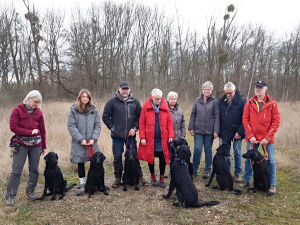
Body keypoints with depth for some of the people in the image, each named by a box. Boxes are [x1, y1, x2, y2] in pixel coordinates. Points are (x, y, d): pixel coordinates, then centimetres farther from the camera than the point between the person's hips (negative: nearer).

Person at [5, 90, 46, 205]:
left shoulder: (38, 112, 8)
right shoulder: (17, 110, -1)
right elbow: (13, 127, -8)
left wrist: (44, 146, 12)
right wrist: (30, 132, -13)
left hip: (36, 145, 4)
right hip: (21, 144, -3)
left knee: (34, 169, 8)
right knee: (16, 170, -2)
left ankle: (30, 191, 23)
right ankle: (10, 196, 7)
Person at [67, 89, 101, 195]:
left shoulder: (94, 109, 6)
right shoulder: (74, 110, 0)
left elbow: (97, 125, 5)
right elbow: (71, 126, -6)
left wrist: (94, 138, -8)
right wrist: (80, 139, -13)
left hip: (92, 142, 1)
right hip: (79, 142, -1)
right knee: (80, 163, 7)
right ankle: (82, 184, 21)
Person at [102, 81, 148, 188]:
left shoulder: (135, 102, 4)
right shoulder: (112, 102, -2)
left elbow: (139, 117, 8)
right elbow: (105, 116, 1)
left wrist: (135, 128, -4)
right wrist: (112, 128, -5)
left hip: (131, 135, 1)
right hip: (117, 135, -1)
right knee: (117, 157, 8)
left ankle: (140, 176, 19)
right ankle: (117, 178, 21)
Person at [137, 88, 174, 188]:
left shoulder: (165, 107, 3)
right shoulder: (146, 107, -3)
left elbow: (169, 122, 4)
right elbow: (142, 123, -2)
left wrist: (171, 136, -4)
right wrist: (142, 137, -7)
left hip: (162, 139, 1)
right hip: (150, 139, -1)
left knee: (163, 158, 4)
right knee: (150, 158, 10)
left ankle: (162, 178, 20)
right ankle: (153, 177, 29)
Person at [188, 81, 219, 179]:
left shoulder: (214, 101, -1)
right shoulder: (197, 101, 6)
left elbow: (217, 117, -3)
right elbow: (193, 115, 9)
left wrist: (216, 131, -8)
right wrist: (191, 128, 4)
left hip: (209, 131, -1)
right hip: (198, 130, 1)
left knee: (208, 150, 9)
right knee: (197, 149, -3)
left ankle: (207, 171, 21)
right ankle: (194, 169, 12)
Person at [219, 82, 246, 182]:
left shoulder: (241, 101, -8)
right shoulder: (221, 101, 3)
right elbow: (218, 117, 7)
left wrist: (240, 132, -15)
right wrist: (219, 131, 2)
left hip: (236, 133, -3)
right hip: (225, 133, 4)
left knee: (237, 154, 7)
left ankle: (237, 173, 21)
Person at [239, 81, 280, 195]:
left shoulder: (272, 104, -2)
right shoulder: (249, 103, 3)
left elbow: (276, 122, -4)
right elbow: (245, 119, 0)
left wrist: (267, 138, -11)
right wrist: (250, 135, -8)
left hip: (267, 138, -2)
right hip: (252, 137, 2)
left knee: (270, 161, 5)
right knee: (248, 159, 8)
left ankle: (272, 184, 18)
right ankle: (246, 181, 22)